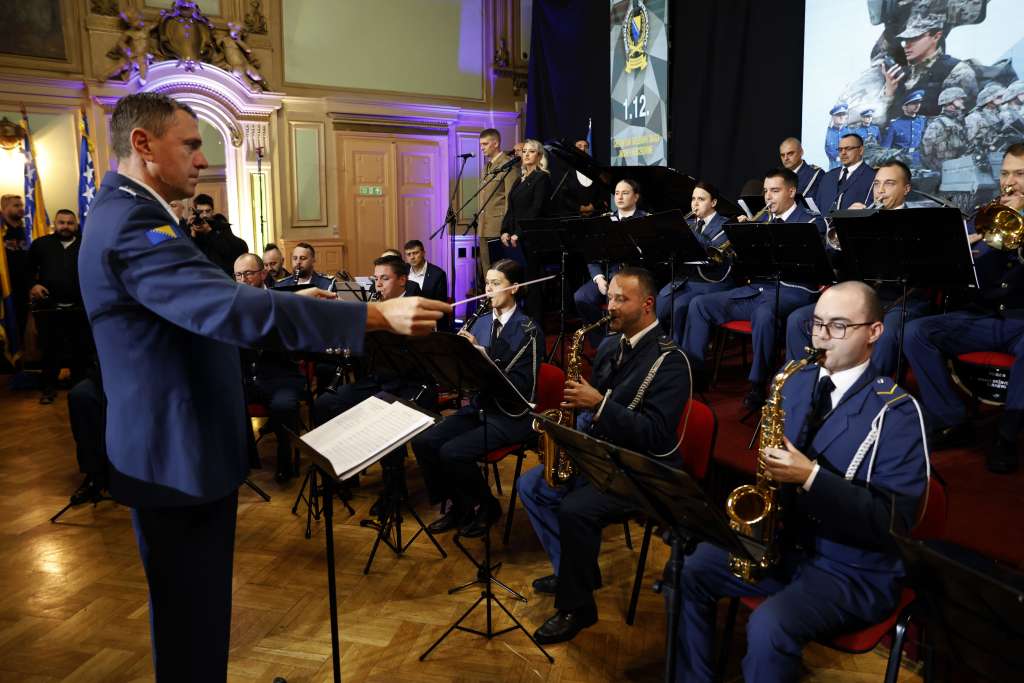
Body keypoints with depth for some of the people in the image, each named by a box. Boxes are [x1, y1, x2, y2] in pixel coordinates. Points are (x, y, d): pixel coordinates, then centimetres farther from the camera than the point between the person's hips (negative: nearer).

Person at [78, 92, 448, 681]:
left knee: (194, 605, 24)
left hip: (182, 442, 11)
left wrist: (291, 302, 12)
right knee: (193, 611, 6)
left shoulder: (129, 212, 13)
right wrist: (378, 316, -40)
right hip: (180, 453, -11)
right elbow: (231, 308, -37)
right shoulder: (132, 223, -23)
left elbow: (204, 304, 19)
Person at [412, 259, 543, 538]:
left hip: (510, 415, -7)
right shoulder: (482, 322, 10)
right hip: (478, 406, 7)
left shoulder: (528, 331, -11)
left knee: (452, 452, -24)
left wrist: (480, 353, -24)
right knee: (422, 441, -11)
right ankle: (453, 504, 9)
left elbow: (522, 386, -19)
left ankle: (486, 507, 3)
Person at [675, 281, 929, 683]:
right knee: (687, 573, -3)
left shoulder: (896, 411, -16)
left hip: (853, 568, -6)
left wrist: (811, 477, -30)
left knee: (769, 627, -30)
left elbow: (894, 520, -20)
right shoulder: (798, 384, 4)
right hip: (783, 540, 7)